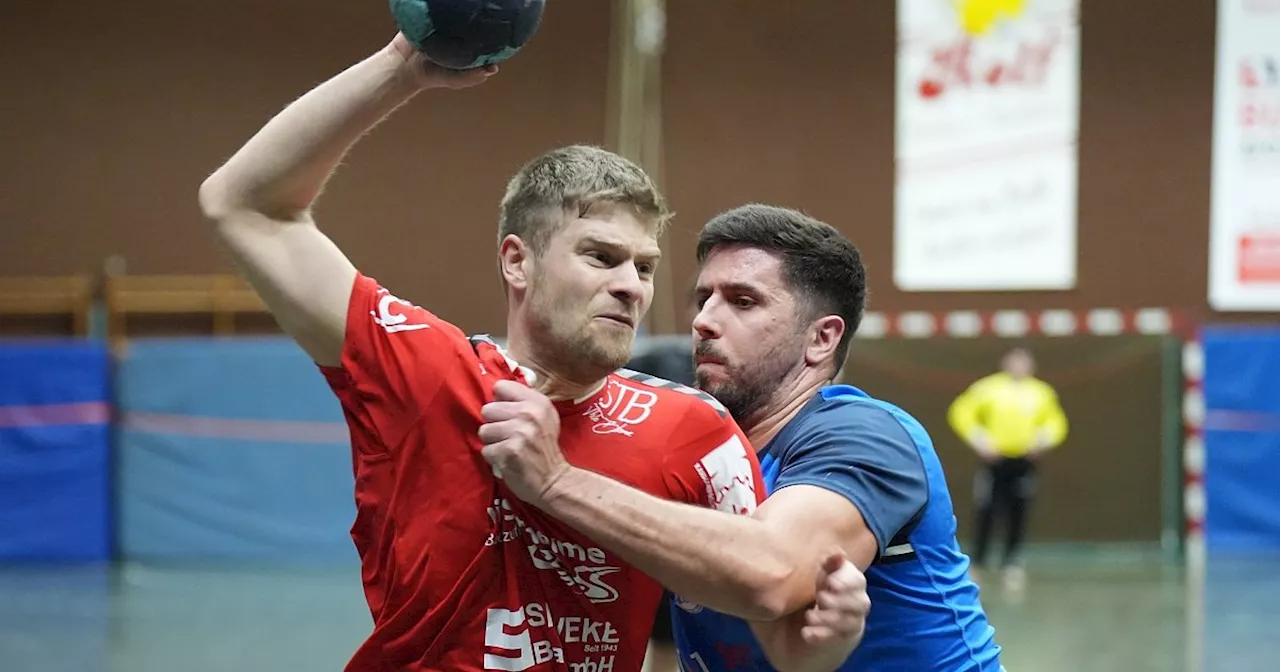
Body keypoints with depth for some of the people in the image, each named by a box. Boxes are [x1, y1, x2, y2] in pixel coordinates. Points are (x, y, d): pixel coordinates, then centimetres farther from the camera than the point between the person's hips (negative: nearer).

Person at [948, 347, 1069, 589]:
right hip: (995, 460, -2)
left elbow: (1056, 423, 16)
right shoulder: (988, 388, -1)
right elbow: (962, 412, -1)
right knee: (986, 512, -5)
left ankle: (1011, 564, 7)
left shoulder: (1042, 393, 8)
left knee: (1018, 514, -3)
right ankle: (976, 563, 7)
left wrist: (1042, 440, -3)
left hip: (1025, 461, 2)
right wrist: (979, 441, -9)